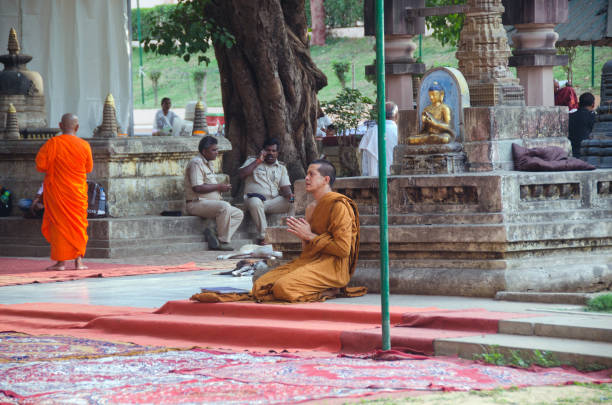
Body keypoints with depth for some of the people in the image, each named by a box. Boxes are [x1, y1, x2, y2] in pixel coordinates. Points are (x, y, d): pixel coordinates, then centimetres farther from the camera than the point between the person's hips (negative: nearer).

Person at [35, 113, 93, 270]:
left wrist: (53, 168, 7)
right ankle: (78, 260, 6)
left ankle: (61, 261, 4)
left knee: (59, 223, 5)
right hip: (78, 191, 2)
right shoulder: (84, 145, -4)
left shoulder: (52, 143, -12)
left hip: (57, 190, -2)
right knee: (78, 224, 10)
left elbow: (40, 165, -12)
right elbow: (89, 168, 9)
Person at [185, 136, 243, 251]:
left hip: (210, 202, 11)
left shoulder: (208, 164, 21)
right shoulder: (196, 163, -12)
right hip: (196, 203, -10)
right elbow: (197, 188, -23)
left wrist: (222, 188, 9)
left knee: (238, 214, -1)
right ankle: (223, 242, -25)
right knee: (224, 206, -34)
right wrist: (218, 187, -14)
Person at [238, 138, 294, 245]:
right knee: (255, 202, -40)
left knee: (290, 203, -27)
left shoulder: (281, 168, 22)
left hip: (273, 202, 3)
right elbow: (241, 174, -1)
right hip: (254, 197, -3)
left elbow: (285, 187, 10)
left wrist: (289, 194, -15)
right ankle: (263, 236, -36)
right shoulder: (252, 161, 17)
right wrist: (258, 161, 0)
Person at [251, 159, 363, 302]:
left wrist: (310, 236, -10)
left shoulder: (338, 205, -8)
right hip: (309, 260, 9)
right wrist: (302, 235, 4)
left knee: (282, 287, -29)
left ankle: (329, 290, -9)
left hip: (332, 266, -9)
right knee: (260, 285, -5)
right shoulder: (311, 207, 20)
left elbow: (343, 249, -16)